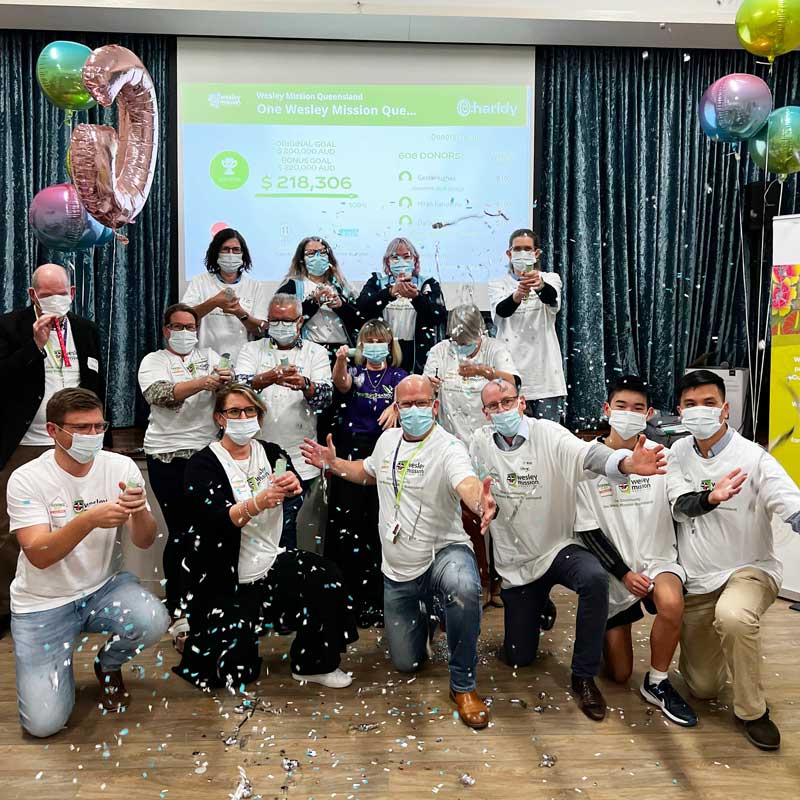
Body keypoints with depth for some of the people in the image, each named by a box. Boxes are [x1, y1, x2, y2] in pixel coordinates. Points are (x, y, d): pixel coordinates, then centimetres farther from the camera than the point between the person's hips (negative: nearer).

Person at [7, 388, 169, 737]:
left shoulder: (121, 467, -9)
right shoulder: (26, 479, -14)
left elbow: (145, 542, -11)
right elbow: (38, 556, -23)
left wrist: (139, 510, -33)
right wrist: (89, 520, -40)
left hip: (104, 587, 2)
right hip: (43, 602, -2)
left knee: (154, 622, -29)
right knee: (44, 722, -11)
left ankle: (108, 665, 7)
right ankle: (55, 663, 24)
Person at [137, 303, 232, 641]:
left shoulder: (209, 356, 15)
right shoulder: (153, 361, 6)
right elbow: (159, 395, -15)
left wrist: (227, 381, -25)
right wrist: (201, 383, -29)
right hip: (168, 457, -3)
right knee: (179, 532, -1)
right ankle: (178, 610, 13)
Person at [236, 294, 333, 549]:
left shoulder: (316, 353, 6)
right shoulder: (252, 350, 8)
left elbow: (326, 396, -7)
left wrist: (305, 384, -29)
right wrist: (264, 379, -30)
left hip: (298, 459, -1)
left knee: (284, 525, 3)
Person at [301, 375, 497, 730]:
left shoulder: (448, 447, -19)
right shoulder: (387, 440, 2)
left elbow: (466, 483, -41)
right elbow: (368, 472, 24)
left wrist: (480, 503, -63)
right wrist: (333, 464, 10)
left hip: (442, 551, -5)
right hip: (397, 571, 5)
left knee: (464, 589, -42)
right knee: (407, 663, 12)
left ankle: (463, 684, -17)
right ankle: (422, 613, 46)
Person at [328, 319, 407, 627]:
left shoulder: (399, 376, 12)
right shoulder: (355, 373, 11)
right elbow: (341, 382, -12)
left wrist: (395, 408, -31)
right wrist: (341, 360, -33)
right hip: (352, 449, 1)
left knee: (381, 525, 0)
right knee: (345, 523, -2)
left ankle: (377, 599, 13)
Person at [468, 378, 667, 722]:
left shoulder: (548, 434, -16)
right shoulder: (480, 442, -5)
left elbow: (588, 454, -35)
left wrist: (626, 463, -55)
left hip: (558, 548, -2)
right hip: (515, 563, 3)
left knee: (595, 579, -37)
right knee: (518, 657, 8)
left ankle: (583, 677, -15)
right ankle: (536, 608, 43)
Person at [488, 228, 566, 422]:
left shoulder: (550, 279, 8)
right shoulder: (498, 285, 9)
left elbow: (553, 300, -17)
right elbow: (500, 311, -14)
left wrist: (540, 285, -40)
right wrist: (516, 296, -36)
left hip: (544, 370, 0)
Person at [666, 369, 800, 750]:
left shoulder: (753, 457, -14)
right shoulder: (679, 453, -2)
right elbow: (680, 506, -15)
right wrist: (710, 498, -38)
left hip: (749, 570, -3)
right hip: (696, 581, 4)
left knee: (733, 616, -40)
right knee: (703, 688, 10)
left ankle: (752, 710, -13)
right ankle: (721, 648, 45)